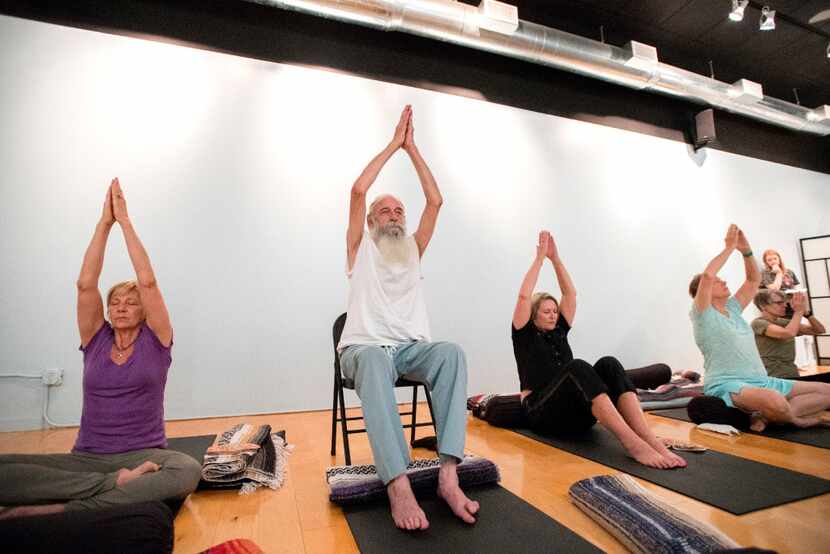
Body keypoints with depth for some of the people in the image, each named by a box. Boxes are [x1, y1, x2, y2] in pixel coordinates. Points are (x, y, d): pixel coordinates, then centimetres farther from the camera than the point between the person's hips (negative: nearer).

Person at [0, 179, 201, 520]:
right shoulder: (96, 340, 11)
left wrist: (124, 220, -4)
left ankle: (59, 510, -28)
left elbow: (148, 281, -8)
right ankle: (116, 483, -25)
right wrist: (104, 223, -3)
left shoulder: (155, 340, 4)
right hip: (86, 458, 3)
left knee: (188, 471, -36)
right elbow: (85, 284, -1)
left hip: (143, 456, -2)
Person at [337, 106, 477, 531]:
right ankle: (398, 486, -46)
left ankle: (448, 474, -38)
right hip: (363, 347, -3)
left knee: (452, 352, -32)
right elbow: (358, 190, -1)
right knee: (375, 359, -41)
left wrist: (412, 148, 12)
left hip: (411, 347, 3)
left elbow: (435, 201, 11)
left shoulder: (413, 250, 21)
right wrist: (393, 144, 7)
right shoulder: (360, 249, 13)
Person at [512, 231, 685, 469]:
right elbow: (524, 296, -10)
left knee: (608, 365, -23)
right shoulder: (525, 336, 4)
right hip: (542, 414, -5)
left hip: (575, 412, 6)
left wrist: (555, 258, 11)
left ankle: (651, 441, -39)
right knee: (577, 368, -35)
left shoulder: (559, 331, 20)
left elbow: (570, 293, 14)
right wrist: (540, 257, -3)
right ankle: (632, 443, -48)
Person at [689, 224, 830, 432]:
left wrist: (746, 251, 5)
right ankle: (796, 419, -4)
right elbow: (707, 275, -21)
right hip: (727, 385, -9)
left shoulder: (732, 309, 19)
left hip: (761, 381, 9)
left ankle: (768, 416, -11)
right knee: (774, 400, -38)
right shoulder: (702, 313, -5)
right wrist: (729, 247, -12)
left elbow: (754, 280, 19)